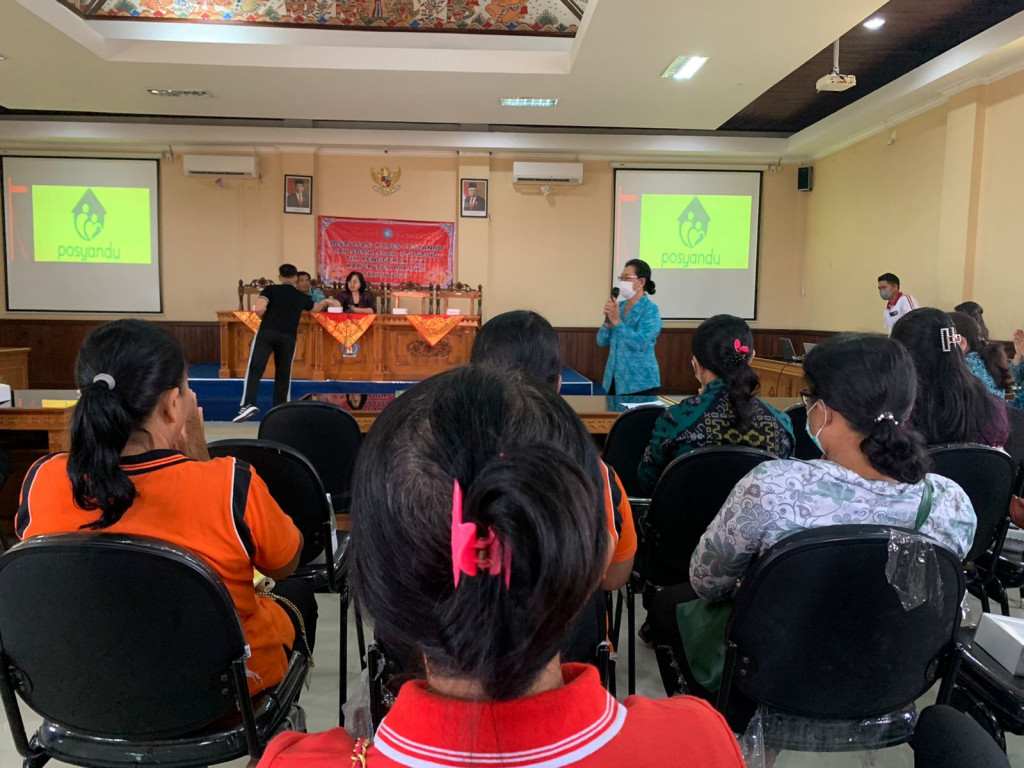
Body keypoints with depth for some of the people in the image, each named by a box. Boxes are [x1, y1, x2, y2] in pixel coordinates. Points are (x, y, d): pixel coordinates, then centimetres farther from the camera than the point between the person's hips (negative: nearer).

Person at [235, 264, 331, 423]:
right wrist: (324, 303, 65)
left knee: (255, 368, -8)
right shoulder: (301, 296, 19)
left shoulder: (271, 289, 9)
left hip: (267, 333, -2)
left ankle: (248, 404, -24)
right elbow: (316, 308, 42)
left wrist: (265, 319, 15)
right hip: (288, 337, 2)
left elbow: (259, 309, -8)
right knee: (283, 374, 12)